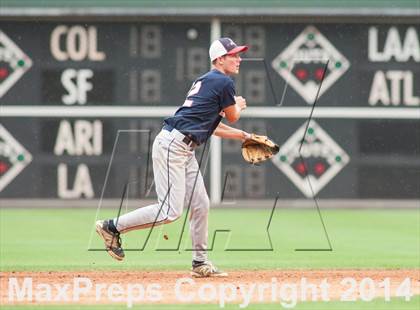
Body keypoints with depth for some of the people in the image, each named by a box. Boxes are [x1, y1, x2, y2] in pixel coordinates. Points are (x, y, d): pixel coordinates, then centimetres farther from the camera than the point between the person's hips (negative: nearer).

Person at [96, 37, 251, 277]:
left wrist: (243, 135, 31)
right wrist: (239, 105, 27)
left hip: (185, 150, 11)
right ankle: (112, 227, -6)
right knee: (171, 210, -13)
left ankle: (200, 263, 17)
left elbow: (212, 126, 28)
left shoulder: (206, 81, 22)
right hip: (172, 146, -11)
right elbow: (232, 116, 5)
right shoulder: (224, 82, -8)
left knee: (201, 204, 11)